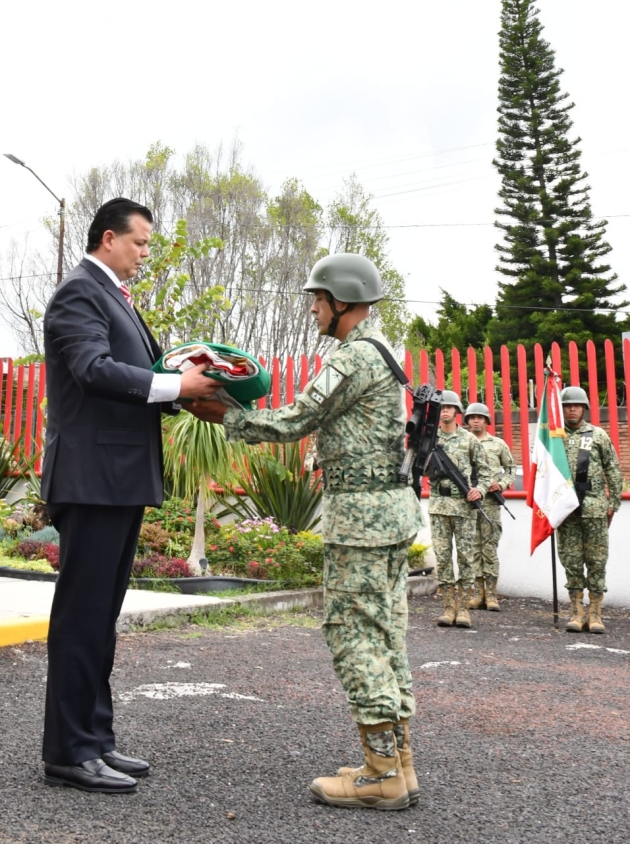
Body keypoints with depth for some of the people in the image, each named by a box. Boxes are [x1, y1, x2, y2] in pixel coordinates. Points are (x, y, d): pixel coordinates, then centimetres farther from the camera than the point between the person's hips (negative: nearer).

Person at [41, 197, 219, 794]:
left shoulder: (112, 296, 21)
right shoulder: (79, 292, -8)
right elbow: (93, 369, -22)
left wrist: (190, 392, 3)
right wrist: (177, 385, -19)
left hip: (121, 477, 10)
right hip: (93, 476, -10)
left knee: (100, 615, 13)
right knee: (82, 616, -3)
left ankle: (94, 740, 23)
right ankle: (68, 754, 7)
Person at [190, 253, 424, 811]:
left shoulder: (353, 356, -14)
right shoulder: (379, 350, 19)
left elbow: (293, 423, -14)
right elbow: (318, 422, 18)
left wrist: (223, 416, -4)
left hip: (361, 513, -10)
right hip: (392, 510, 10)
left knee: (354, 635, -5)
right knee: (386, 633, 11)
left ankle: (383, 776, 1)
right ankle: (397, 764, 17)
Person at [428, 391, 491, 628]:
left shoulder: (469, 439, 4)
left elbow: (484, 470, 6)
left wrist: (480, 489, -10)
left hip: (464, 505, -2)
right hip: (438, 504, 2)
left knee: (466, 555, 1)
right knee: (442, 555, 2)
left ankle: (463, 608, 7)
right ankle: (449, 608, 8)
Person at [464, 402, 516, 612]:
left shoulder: (498, 444, 10)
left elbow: (511, 468, 14)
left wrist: (502, 484, -3)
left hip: (490, 501, -1)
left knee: (490, 546, -3)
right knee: (473, 547, 3)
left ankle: (491, 594, 1)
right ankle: (478, 593, 9)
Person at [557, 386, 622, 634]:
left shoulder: (598, 435, 6)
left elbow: (613, 472, 6)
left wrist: (613, 503, 1)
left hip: (594, 508, -1)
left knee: (596, 561, 2)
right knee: (571, 562, 4)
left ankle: (595, 613, 9)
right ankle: (577, 612, 12)